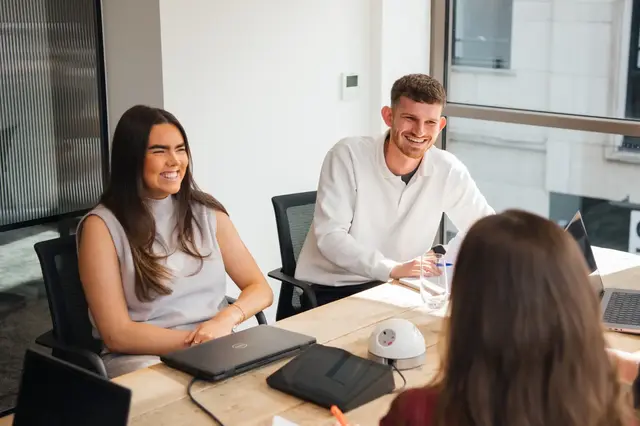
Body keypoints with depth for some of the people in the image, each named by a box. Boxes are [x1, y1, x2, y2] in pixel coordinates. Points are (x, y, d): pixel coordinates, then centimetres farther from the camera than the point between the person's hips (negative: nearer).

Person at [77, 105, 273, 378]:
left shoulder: (207, 212, 10)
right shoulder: (102, 225, -4)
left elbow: (260, 289, 8)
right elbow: (117, 334, -8)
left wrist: (226, 318, -13)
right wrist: (195, 340, -18)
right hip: (143, 357, -4)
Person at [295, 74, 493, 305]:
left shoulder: (448, 170, -6)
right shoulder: (348, 156, -15)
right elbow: (329, 236, -20)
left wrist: (444, 259, -14)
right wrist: (392, 269, -32)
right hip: (330, 290, -4)